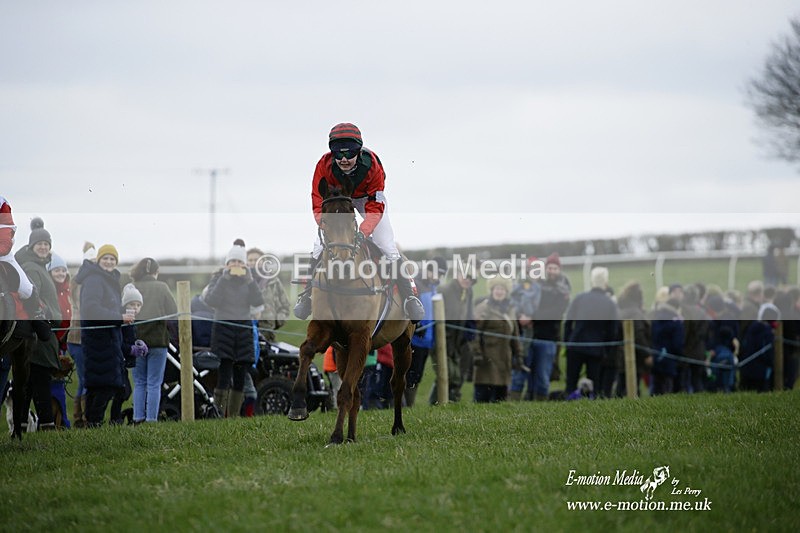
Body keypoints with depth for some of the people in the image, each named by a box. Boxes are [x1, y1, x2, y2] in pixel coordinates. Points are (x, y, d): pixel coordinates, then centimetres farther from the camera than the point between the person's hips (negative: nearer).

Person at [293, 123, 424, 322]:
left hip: (367, 199, -1)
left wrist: (363, 232, -46)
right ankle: (308, 293, 10)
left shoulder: (371, 165, -36)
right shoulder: (324, 165, -34)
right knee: (320, 245, -8)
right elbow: (319, 203, -29)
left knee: (387, 245, -13)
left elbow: (375, 207, -32)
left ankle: (409, 295, -3)